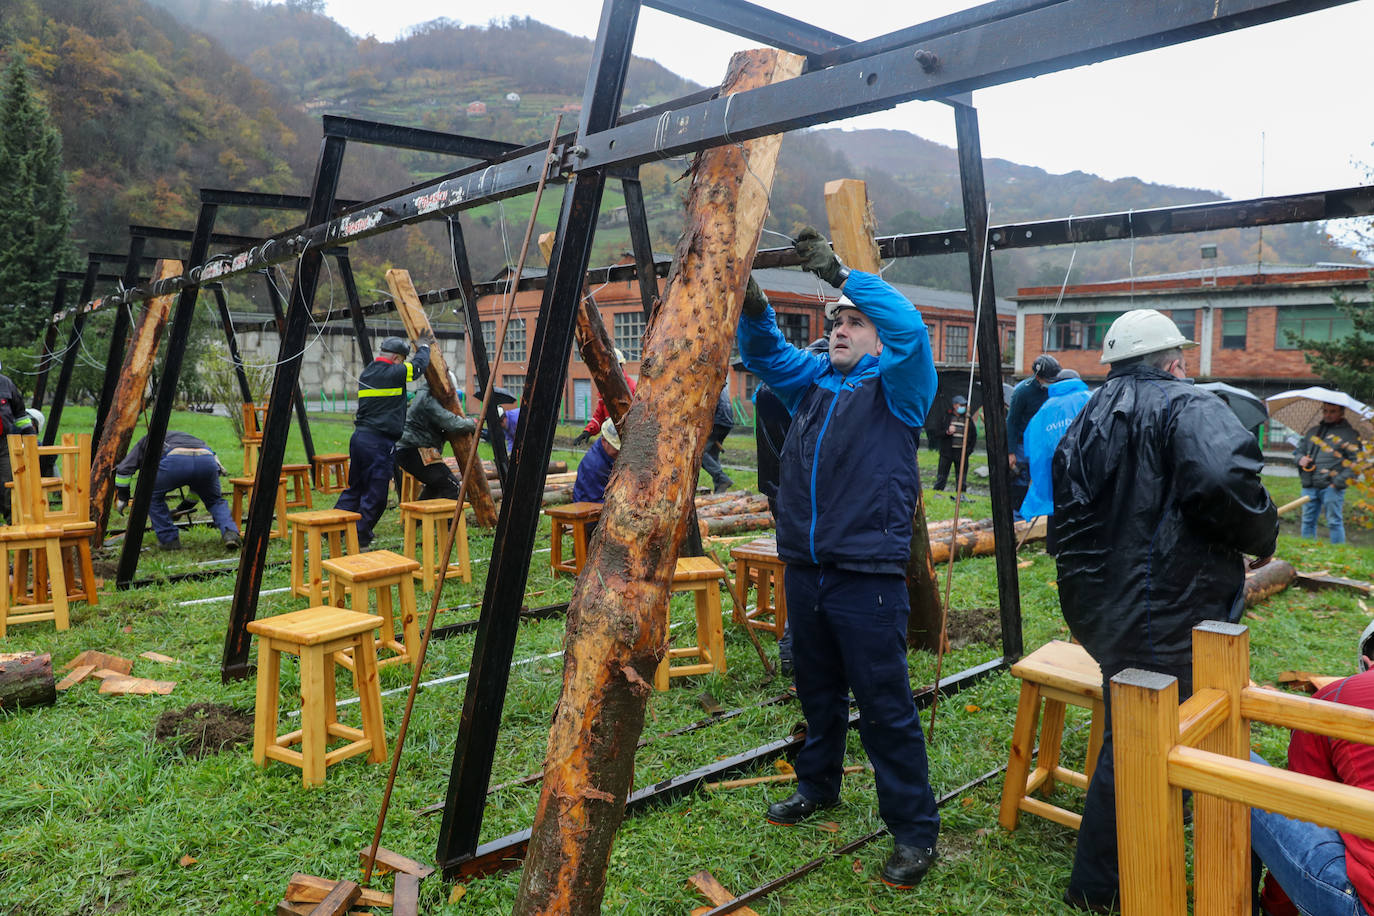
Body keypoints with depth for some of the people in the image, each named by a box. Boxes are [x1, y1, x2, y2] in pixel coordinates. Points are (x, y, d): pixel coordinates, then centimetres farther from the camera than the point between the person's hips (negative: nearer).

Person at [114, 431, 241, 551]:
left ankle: (169, 539, 20)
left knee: (152, 496, 24)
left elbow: (124, 469, 29)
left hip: (175, 462, -4)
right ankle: (230, 533, 3)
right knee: (216, 502, 27)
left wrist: (122, 498, 41)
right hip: (208, 461, 4)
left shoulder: (147, 440, 38)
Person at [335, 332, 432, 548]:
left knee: (355, 488, 20)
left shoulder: (367, 373, 15)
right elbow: (419, 365, 3)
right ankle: (359, 540, 4)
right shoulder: (394, 373, -10)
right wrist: (424, 346, 22)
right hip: (379, 441, -9)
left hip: (359, 435, 9)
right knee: (375, 495, 0)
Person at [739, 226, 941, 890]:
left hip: (867, 575, -6)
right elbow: (763, 354, 9)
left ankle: (914, 830, 11)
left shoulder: (896, 387, -2)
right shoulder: (811, 380, 14)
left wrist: (841, 272, -23)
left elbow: (909, 327, -19)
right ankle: (818, 785, 42)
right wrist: (753, 308, -12)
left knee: (885, 705, -2)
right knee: (817, 691, 22)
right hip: (805, 567, 7)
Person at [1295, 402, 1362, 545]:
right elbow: (1299, 450, 28)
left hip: (1331, 487, -5)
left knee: (1334, 522, -4)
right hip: (1309, 486, 5)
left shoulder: (1349, 434, 2)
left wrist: (1338, 482, -13)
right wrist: (1300, 459, 3)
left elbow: (1355, 462, -4)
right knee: (1308, 521, 10)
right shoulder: (1313, 431, 19)